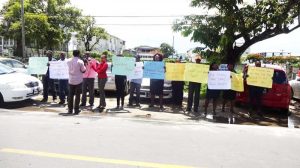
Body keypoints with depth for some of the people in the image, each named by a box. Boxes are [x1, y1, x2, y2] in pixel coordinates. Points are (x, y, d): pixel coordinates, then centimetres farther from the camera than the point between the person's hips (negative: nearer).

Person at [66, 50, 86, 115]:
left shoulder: (69, 61, 4)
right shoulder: (80, 62, -11)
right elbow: (83, 70, -7)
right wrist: (84, 65, 6)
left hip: (71, 80, 4)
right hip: (78, 81, -4)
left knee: (70, 95, 11)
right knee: (77, 95, 2)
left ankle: (70, 110, 16)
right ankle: (76, 110, 4)